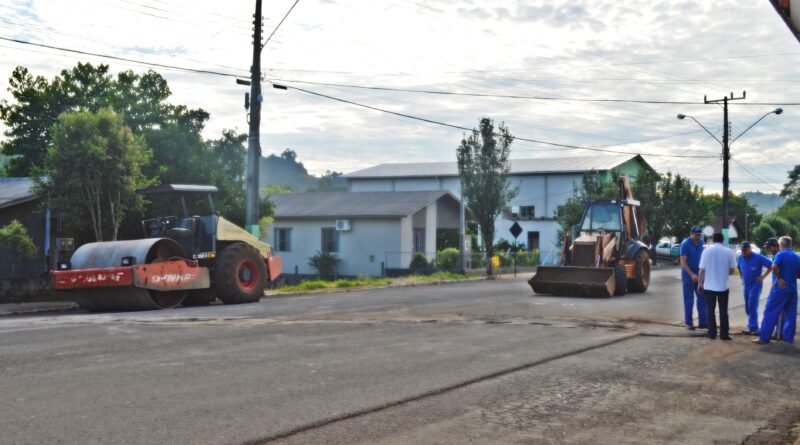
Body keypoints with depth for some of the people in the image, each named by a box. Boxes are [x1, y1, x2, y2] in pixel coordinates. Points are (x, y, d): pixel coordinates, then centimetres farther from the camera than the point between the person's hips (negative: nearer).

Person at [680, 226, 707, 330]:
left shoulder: (700, 242, 6)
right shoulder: (685, 244, -13)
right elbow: (683, 262, -16)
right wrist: (691, 274, -22)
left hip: (699, 275, 6)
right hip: (688, 275, -6)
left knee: (702, 298, 6)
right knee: (689, 300, 1)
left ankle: (703, 322, 13)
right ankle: (689, 323, 8)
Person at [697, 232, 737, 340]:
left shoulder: (707, 251, -7)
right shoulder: (728, 252, -4)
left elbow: (702, 270, -7)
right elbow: (732, 269, 0)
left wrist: (699, 284, 3)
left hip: (709, 286, 0)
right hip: (723, 286, 1)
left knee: (710, 310, 9)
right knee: (723, 311, 9)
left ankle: (712, 333, 11)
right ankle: (724, 334, 9)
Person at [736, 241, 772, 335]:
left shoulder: (758, 257, -15)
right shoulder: (740, 258, 2)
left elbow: (771, 266, -11)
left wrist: (763, 276, -12)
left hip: (755, 285, -7)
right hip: (746, 285, 7)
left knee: (752, 307, -15)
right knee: (747, 308, 12)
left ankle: (753, 328, -15)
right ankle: (752, 327, 25)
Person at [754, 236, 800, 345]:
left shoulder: (780, 255, -8)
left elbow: (774, 267, -26)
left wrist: (779, 278, -15)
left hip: (780, 288, -5)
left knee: (770, 313, -1)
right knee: (790, 315, 9)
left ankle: (763, 338, -1)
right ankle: (788, 339, 9)